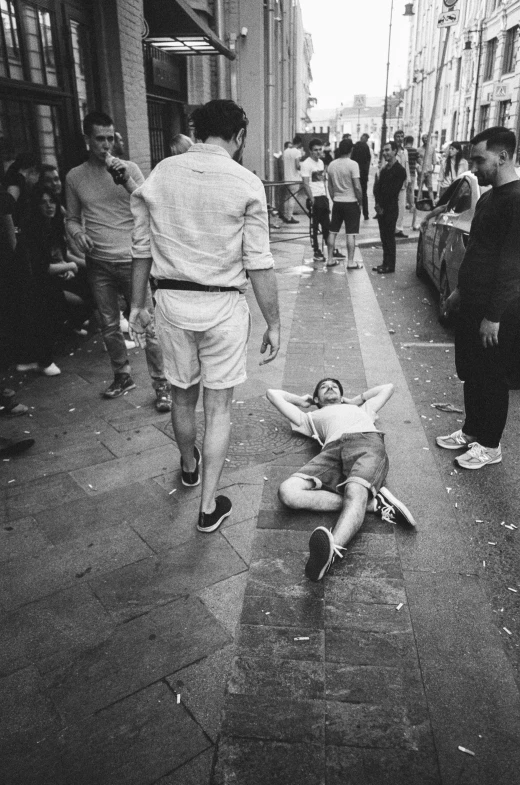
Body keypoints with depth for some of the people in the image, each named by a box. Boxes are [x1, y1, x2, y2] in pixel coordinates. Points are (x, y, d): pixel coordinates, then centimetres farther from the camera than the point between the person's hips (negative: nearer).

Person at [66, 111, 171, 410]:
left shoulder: (129, 168, 2)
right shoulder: (75, 177, 7)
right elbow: (72, 218, 16)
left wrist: (127, 181, -17)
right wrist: (78, 233, -7)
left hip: (130, 260, -3)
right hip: (98, 264, 3)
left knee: (147, 326, -5)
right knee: (109, 326, 12)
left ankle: (161, 385, 4)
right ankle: (123, 376, 30)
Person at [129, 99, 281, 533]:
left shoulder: (160, 174, 2)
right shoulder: (246, 183, -8)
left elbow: (142, 248, 6)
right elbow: (259, 263, -9)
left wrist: (138, 304, 16)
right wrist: (273, 323, -3)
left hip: (171, 300, 4)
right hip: (223, 305, -3)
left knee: (183, 396, 21)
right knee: (218, 406, 7)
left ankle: (189, 467, 46)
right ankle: (209, 506, 14)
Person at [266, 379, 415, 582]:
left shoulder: (361, 409, 45)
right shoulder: (311, 417, 40)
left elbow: (388, 387, 58)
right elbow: (273, 393, 46)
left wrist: (355, 400, 57)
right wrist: (301, 400, 55)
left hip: (368, 441, 0)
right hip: (332, 449, 1)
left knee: (355, 491, -35)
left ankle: (332, 548, -63)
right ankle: (372, 502, -29)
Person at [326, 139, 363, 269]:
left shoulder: (332, 165, 4)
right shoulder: (352, 164, -13)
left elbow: (330, 185, 10)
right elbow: (357, 186, -16)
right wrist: (360, 200, -3)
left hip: (337, 202, 5)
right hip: (351, 202, -5)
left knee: (333, 232, 11)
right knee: (350, 234, -1)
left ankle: (330, 259, 16)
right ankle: (350, 262, 1)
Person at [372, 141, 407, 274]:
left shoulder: (400, 170, -8)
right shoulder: (384, 169, 14)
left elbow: (393, 191, -14)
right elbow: (378, 187, 9)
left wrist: (382, 207, -11)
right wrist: (378, 204, -6)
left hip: (390, 208, -7)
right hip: (381, 208, 7)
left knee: (389, 237, -2)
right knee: (384, 237, 10)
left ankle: (390, 266, 4)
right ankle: (385, 263, 17)